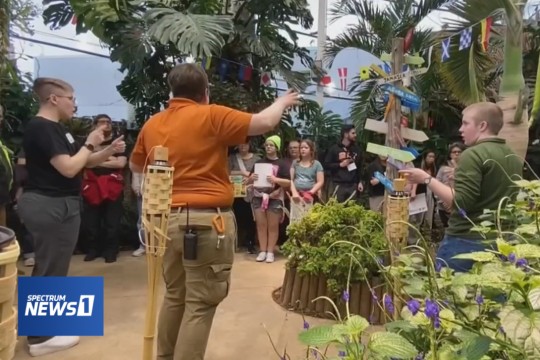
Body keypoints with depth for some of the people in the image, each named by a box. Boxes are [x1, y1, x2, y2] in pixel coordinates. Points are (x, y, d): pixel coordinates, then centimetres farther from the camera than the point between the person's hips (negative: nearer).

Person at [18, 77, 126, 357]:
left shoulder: (55, 128, 15)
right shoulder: (42, 128, -17)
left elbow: (86, 162, 16)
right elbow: (69, 168, -25)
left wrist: (109, 151, 2)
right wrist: (90, 144, -12)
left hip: (53, 204, 11)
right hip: (52, 206, -11)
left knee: (49, 267, 21)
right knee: (50, 269, -1)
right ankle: (41, 337, 11)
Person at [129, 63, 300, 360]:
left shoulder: (152, 124, 10)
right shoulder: (211, 116, -8)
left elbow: (136, 166, 24)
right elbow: (263, 123, -5)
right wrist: (283, 102, 13)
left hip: (169, 219, 7)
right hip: (207, 221, -7)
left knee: (175, 297, 21)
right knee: (200, 305, 2)